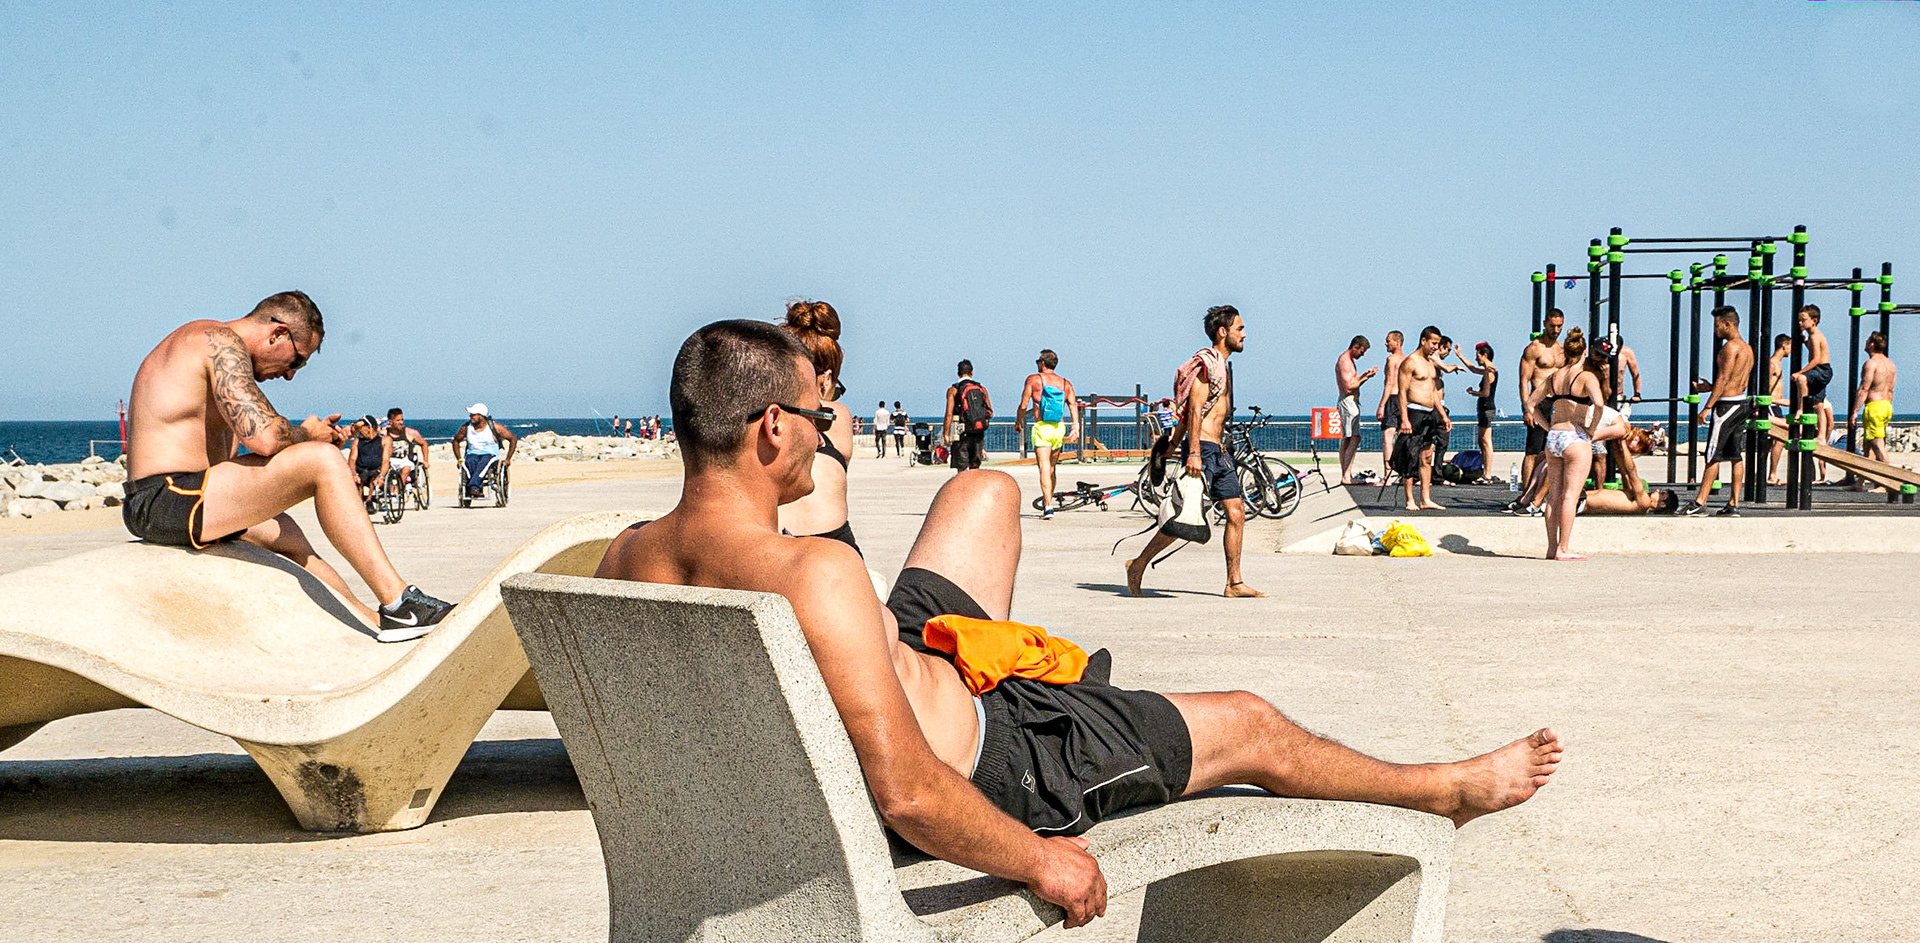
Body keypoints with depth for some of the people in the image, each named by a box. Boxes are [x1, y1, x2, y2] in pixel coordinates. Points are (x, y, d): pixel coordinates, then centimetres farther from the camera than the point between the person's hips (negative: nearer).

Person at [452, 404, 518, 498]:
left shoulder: (494, 427, -3)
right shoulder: (466, 427, 5)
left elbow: (513, 439, 2)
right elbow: (456, 441, 22)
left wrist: (508, 459, -1)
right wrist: (459, 459, 12)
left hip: (490, 455, -2)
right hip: (472, 454, 2)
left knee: (483, 462, -39)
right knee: (470, 462, -36)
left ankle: (474, 486, -58)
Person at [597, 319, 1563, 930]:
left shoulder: (624, 558, -16)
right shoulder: (813, 575, -40)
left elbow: (650, 720, 2)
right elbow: (906, 793, -38)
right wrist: (1040, 859, -22)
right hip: (984, 758, -8)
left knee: (985, 490, 24)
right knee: (1246, 724, 15)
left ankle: (986, 663, 49)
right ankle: (1455, 786, 41)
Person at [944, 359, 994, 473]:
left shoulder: (953, 390, -3)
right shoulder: (982, 389, 7)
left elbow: (949, 414, -11)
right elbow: (990, 414, 6)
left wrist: (946, 434, -9)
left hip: (961, 434, -3)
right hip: (979, 435, 3)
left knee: (962, 469, -2)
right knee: (975, 466, 15)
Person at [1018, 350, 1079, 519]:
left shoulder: (1033, 379, 1)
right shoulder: (1065, 383, 12)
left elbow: (1023, 406, -2)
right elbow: (1073, 404, -3)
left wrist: (1018, 423, 13)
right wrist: (1076, 426, -10)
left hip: (1041, 428, -4)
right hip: (1059, 429, 4)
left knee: (1044, 468, -9)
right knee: (1052, 467, 19)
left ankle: (1048, 507, -21)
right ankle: (1047, 501, 33)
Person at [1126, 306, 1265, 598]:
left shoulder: (1222, 366, 19)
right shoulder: (1206, 363, -11)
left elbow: (1185, 410, 22)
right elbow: (1194, 409, -19)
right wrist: (1194, 453, -26)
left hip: (1217, 451, 10)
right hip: (1202, 449, -10)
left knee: (1237, 513, 4)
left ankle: (1235, 584, 5)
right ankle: (1138, 565, 4)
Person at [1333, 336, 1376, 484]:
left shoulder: (1349, 360, 19)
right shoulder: (1344, 362, -14)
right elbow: (1349, 387, -20)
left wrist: (1365, 375, 7)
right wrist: (1365, 378, -11)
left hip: (1350, 402, 11)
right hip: (1348, 401, -11)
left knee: (1346, 440, 9)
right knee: (1354, 438, -16)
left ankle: (1346, 476, 11)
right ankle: (1346, 476, -21)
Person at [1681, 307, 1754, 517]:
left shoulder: (1730, 347, -13)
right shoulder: (1747, 348, 15)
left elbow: (1723, 379, -18)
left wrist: (1707, 407, -19)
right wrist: (1709, 387, 21)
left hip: (1727, 404, -9)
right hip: (1742, 403, 9)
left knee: (1713, 456, -8)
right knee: (1735, 456, 9)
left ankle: (1699, 503, -9)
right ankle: (1734, 505, 9)